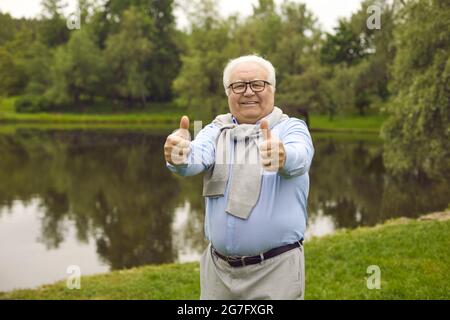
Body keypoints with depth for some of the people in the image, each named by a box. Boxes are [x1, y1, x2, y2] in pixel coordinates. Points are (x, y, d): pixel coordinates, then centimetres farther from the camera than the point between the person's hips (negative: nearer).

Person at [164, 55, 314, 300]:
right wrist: (180, 155, -38)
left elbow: (298, 158, -25)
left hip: (276, 268, -3)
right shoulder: (216, 131, 7)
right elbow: (198, 155, -15)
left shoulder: (291, 128, -2)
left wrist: (282, 157, -48)